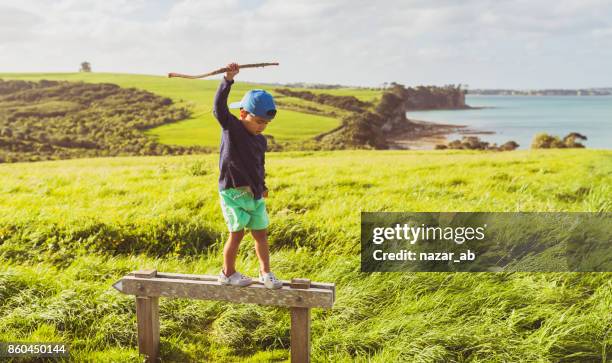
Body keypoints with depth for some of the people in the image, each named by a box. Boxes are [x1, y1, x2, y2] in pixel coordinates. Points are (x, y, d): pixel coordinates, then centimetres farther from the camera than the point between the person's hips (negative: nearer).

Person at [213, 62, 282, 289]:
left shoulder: (261, 141, 10)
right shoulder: (230, 127, -8)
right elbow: (219, 106, -24)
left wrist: (262, 186, 30)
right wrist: (228, 79, -33)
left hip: (254, 194, 6)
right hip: (233, 192, -6)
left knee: (261, 233, 8)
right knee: (237, 233, -4)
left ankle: (265, 272, 22)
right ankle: (228, 273, 15)